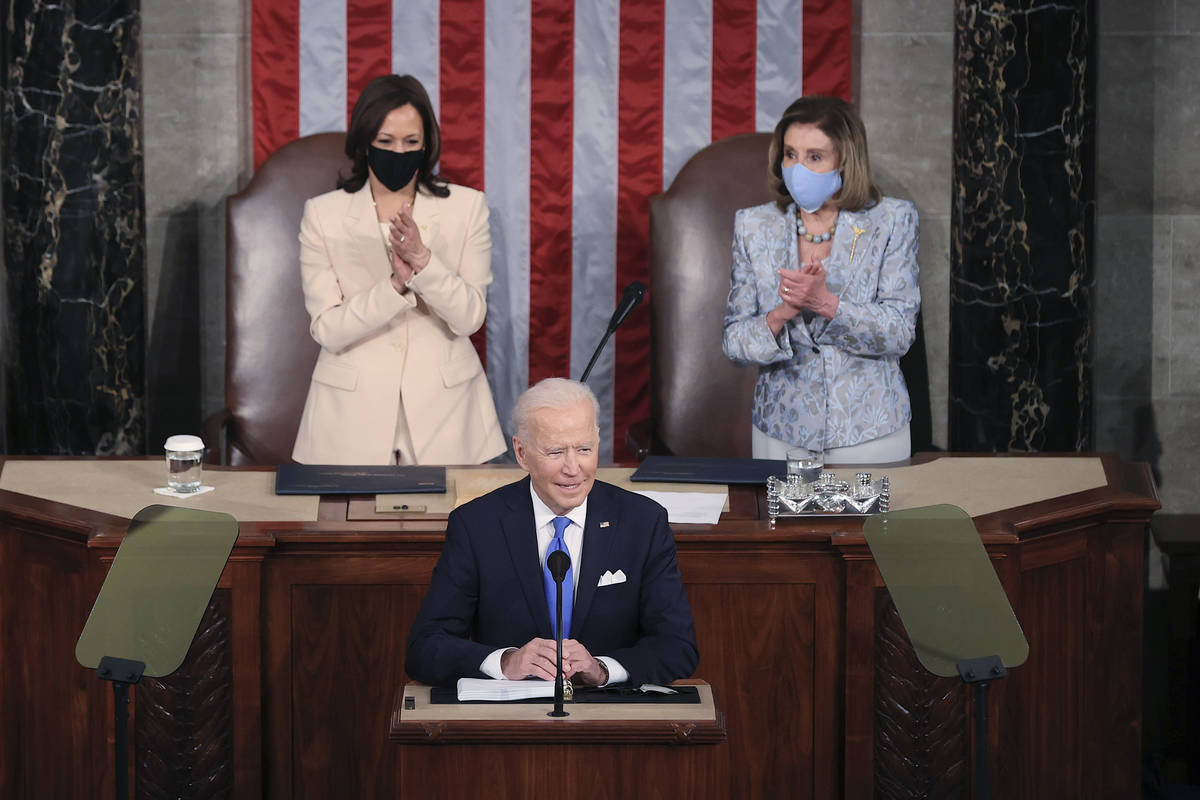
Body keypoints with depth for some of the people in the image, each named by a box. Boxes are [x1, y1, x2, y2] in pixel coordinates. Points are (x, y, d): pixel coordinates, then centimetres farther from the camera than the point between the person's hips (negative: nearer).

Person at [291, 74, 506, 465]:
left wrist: (422, 259, -23)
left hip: (442, 407, 1)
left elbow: (469, 317, -7)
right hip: (353, 414, 0)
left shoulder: (466, 207, 0)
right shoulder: (323, 214, -2)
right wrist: (397, 284, -23)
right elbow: (327, 330, -9)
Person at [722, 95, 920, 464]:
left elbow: (899, 334, -11)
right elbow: (734, 342, -1)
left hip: (871, 432, -1)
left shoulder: (892, 221, -3)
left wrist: (826, 304, -25)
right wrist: (780, 316, -21)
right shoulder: (754, 226, 1)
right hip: (781, 432, 1)